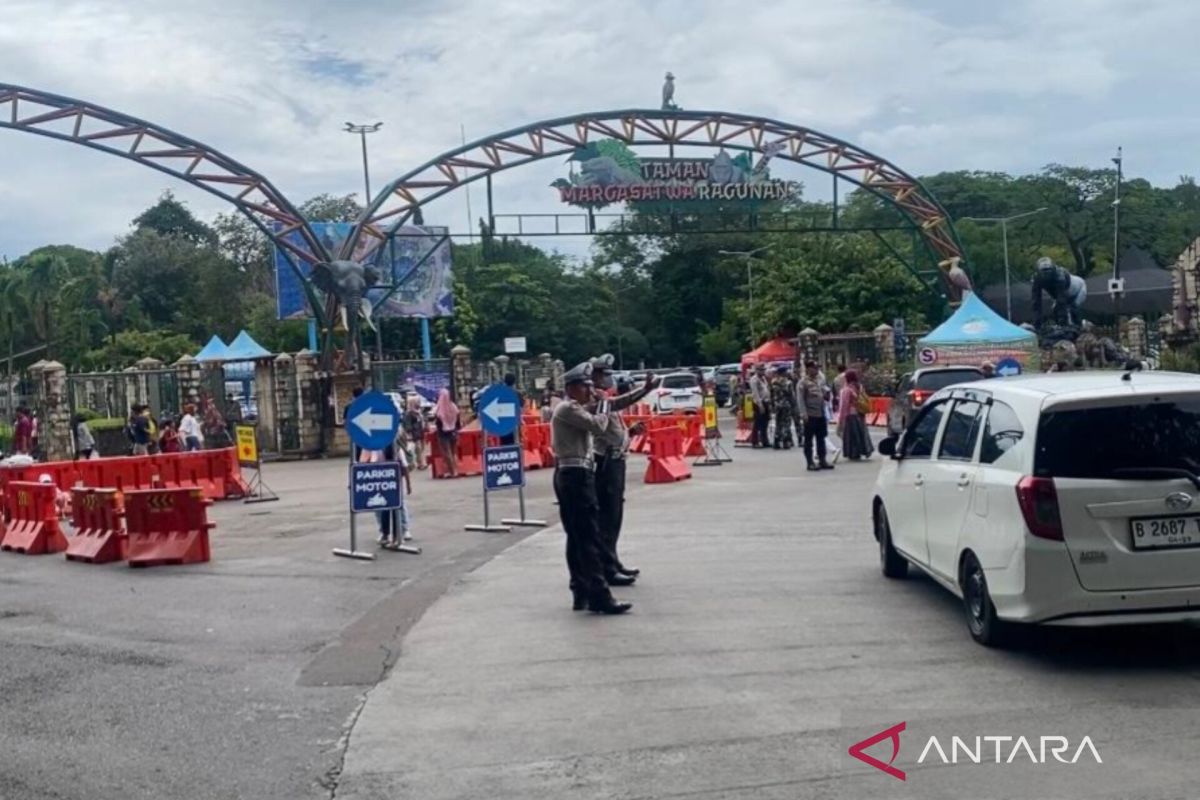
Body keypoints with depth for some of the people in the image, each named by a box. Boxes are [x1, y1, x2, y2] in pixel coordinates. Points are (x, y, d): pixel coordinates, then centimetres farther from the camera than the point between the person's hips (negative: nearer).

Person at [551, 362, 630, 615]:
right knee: (589, 538, -12)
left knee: (577, 537, 11)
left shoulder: (572, 409, 21)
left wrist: (596, 405, 9)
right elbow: (597, 425, -20)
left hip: (569, 475, 11)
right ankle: (599, 596, -15)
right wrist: (603, 404, -3)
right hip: (576, 475, -11)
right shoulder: (568, 408, -12)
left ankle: (581, 593, 15)